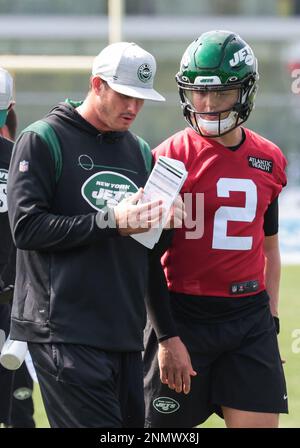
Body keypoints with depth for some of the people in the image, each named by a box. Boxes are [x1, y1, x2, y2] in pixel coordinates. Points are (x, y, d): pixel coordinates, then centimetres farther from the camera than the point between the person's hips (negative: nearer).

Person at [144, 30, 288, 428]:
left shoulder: (269, 160, 8)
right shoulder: (170, 157, -5)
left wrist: (271, 317, 13)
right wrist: (167, 336, -9)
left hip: (250, 318, 3)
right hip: (183, 316, -3)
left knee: (258, 422, -3)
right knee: (168, 425, 2)